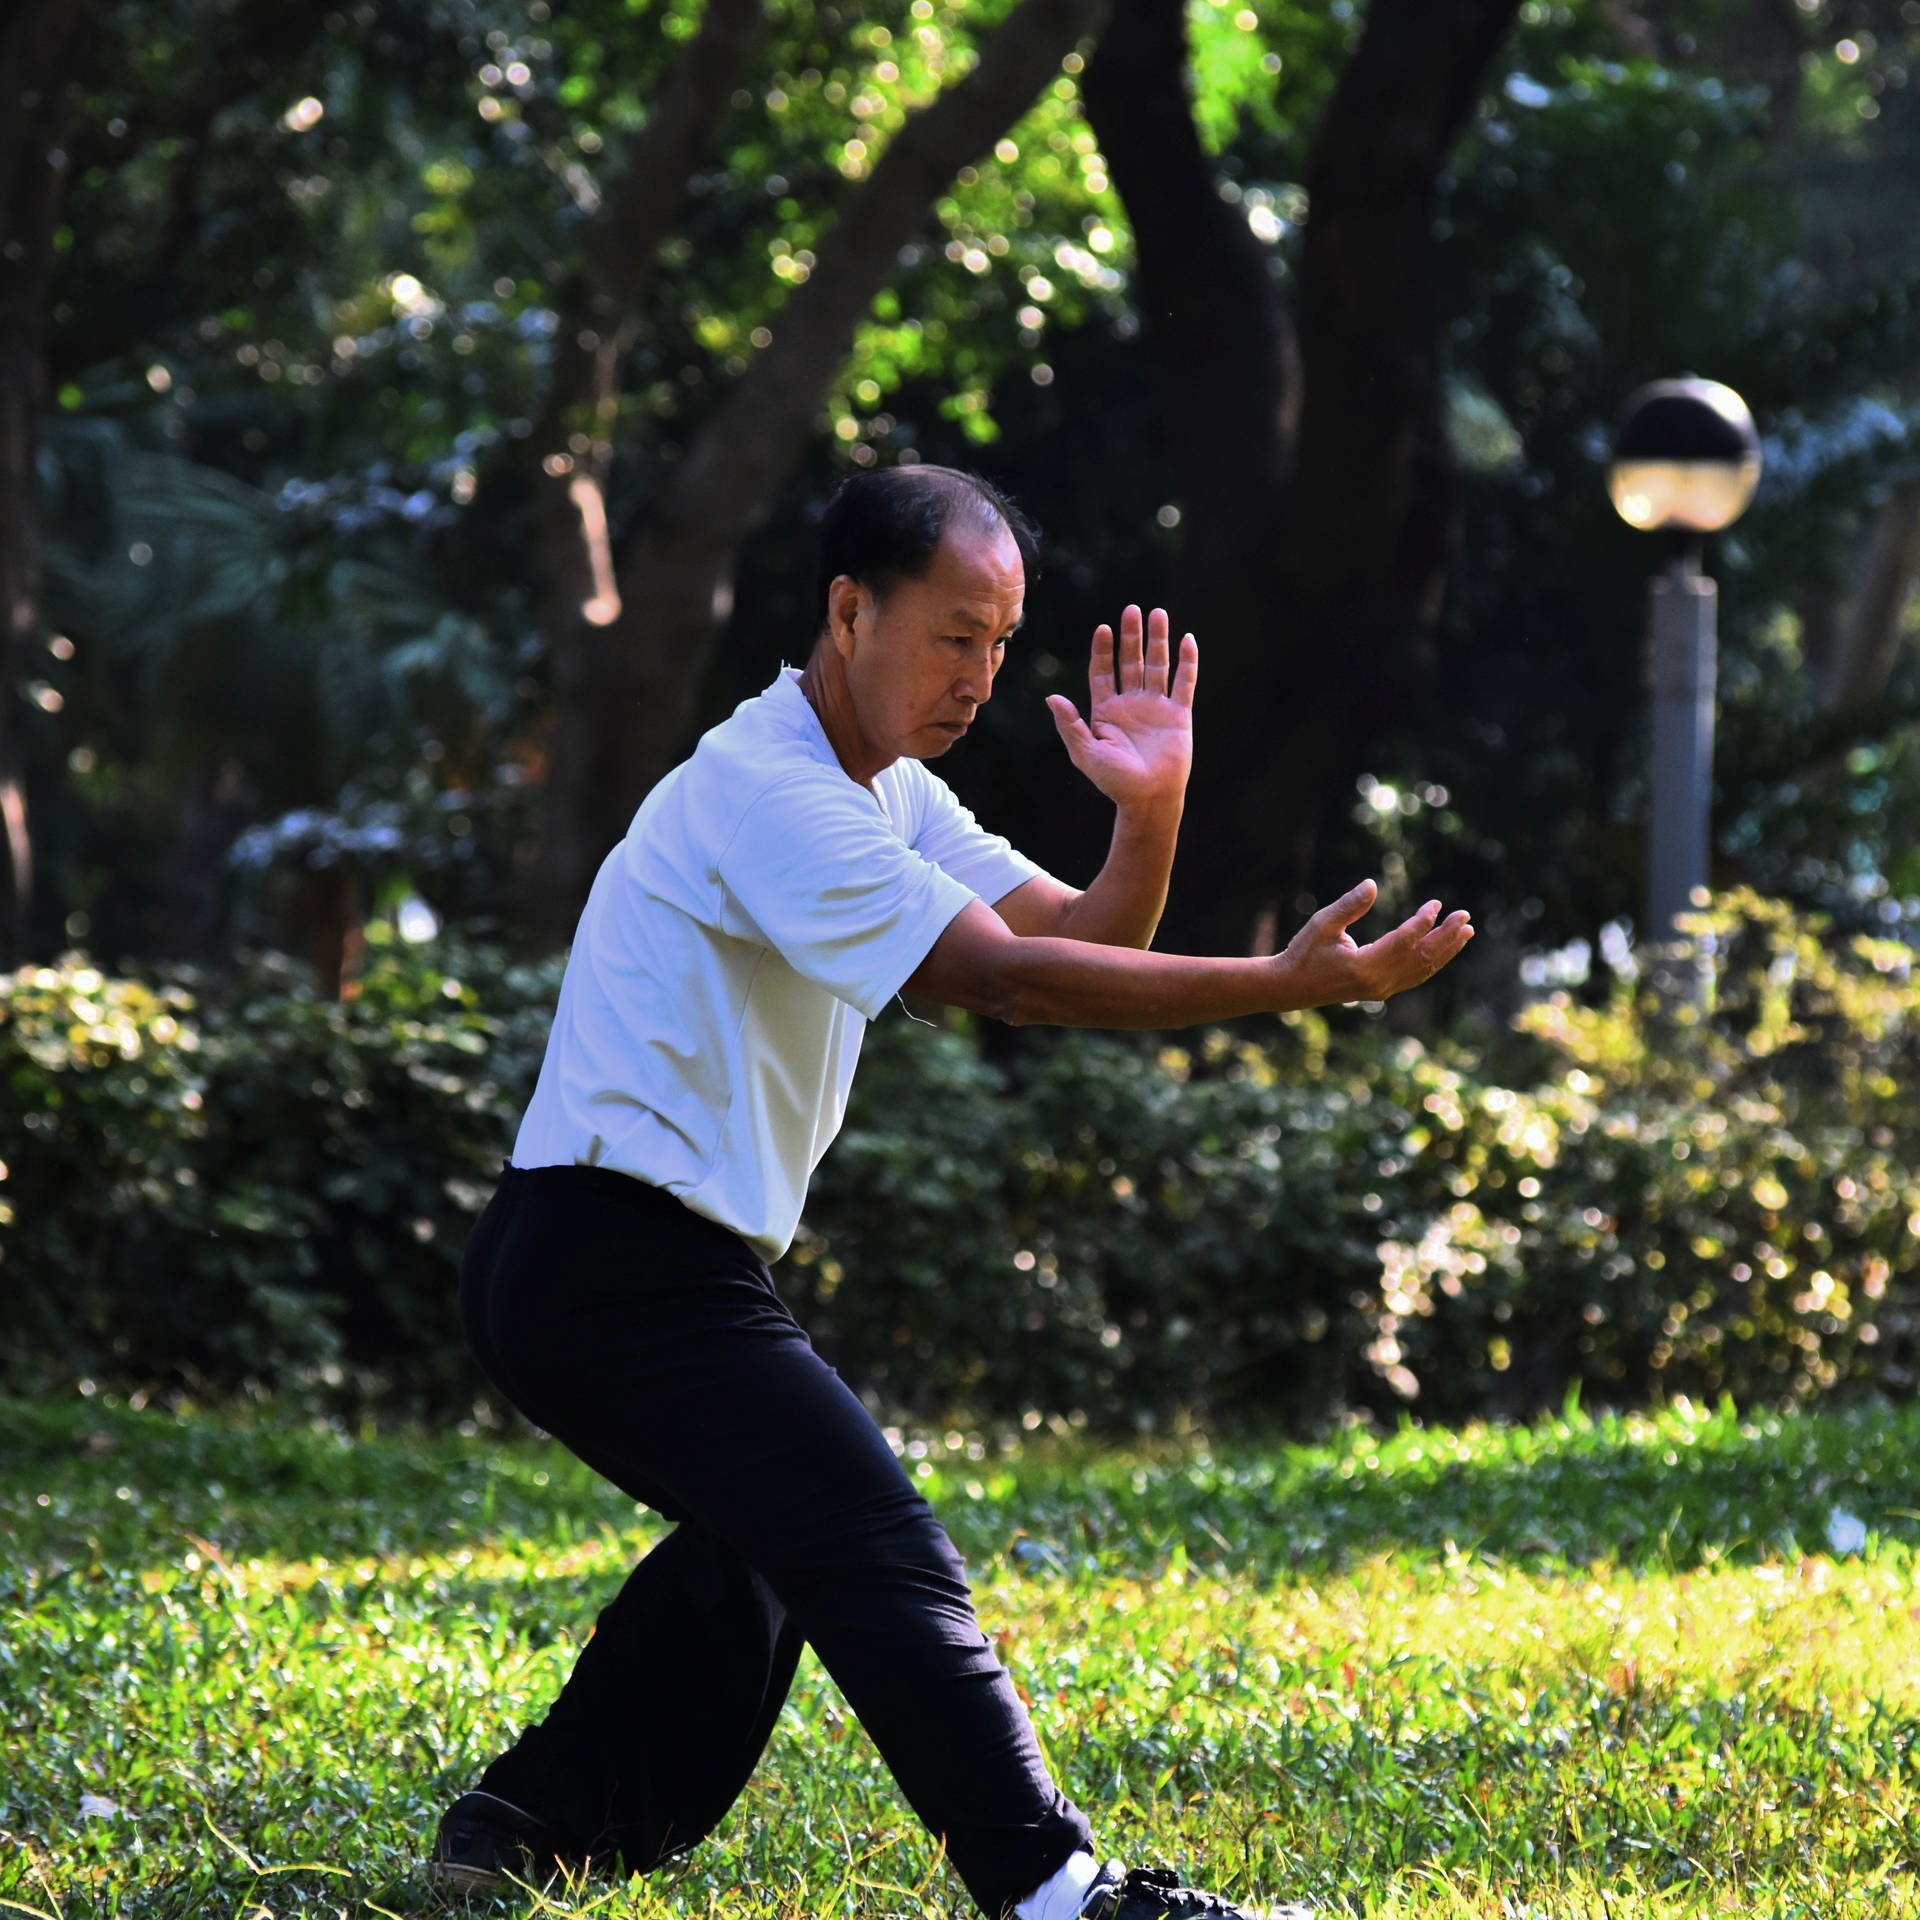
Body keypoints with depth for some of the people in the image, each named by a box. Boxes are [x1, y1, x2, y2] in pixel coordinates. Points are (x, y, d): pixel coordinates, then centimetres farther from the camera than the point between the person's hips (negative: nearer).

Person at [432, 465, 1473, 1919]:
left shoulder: (886, 794, 16)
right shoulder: (767, 791, -17)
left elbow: (1087, 945, 8)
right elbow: (1011, 980, -24)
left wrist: (1149, 813, -11)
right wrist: (1293, 986, -28)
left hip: (588, 1272, 11)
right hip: (626, 1264, -11)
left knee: (759, 1542, 28)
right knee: (877, 1554, -19)